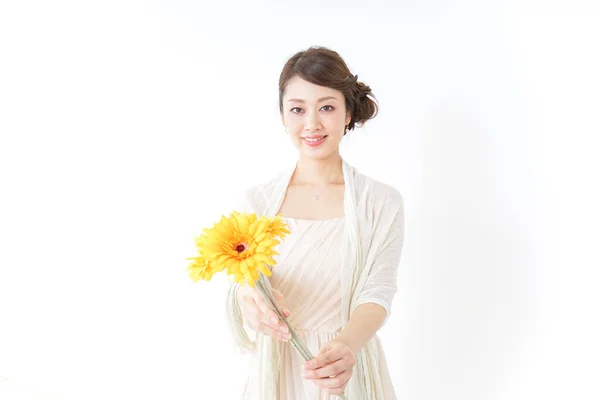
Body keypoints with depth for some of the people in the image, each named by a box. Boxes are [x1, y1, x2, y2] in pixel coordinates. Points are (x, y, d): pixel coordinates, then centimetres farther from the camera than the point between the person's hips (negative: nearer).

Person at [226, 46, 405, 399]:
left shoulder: (383, 203, -9)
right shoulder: (256, 202, -4)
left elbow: (378, 292, -16)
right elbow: (243, 282, -7)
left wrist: (347, 346, -36)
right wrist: (249, 296, -32)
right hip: (276, 369, 2)